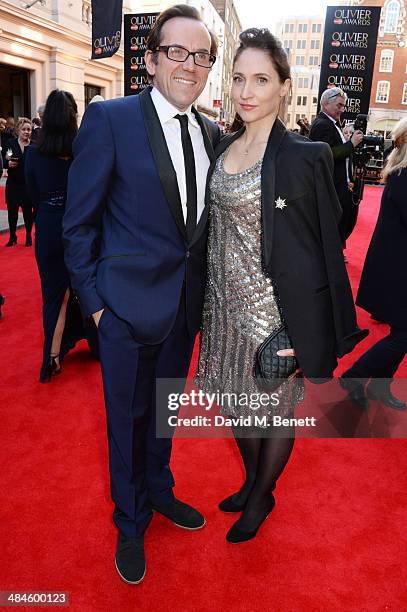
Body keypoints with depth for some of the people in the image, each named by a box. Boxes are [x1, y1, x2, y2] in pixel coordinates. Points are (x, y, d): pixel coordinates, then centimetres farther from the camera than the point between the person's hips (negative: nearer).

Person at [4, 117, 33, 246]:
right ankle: (12, 237, 23)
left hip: (28, 184, -2)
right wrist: (8, 163, -16)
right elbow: (4, 162, 3)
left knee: (28, 211, 5)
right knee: (12, 211, 8)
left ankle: (28, 236, 23)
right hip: (13, 184, 2)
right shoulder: (11, 143, 1)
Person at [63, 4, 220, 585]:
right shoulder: (109, 119, -11)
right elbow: (79, 222, -9)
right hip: (129, 304, -4)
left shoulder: (212, 134, 5)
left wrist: (204, 287, 5)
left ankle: (159, 491, 49)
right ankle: (131, 523, 39)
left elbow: (207, 221, 10)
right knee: (128, 418, 13)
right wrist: (93, 299, -10)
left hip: (187, 303, 5)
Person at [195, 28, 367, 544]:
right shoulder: (223, 147, 6)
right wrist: (211, 300, 9)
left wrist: (337, 330, -8)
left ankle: (260, 499, 39)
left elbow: (328, 245, -9)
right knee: (237, 398, 20)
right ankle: (252, 481, 47)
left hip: (279, 308, -6)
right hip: (229, 303, 6)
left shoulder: (306, 156, -12)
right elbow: (216, 227, 11)